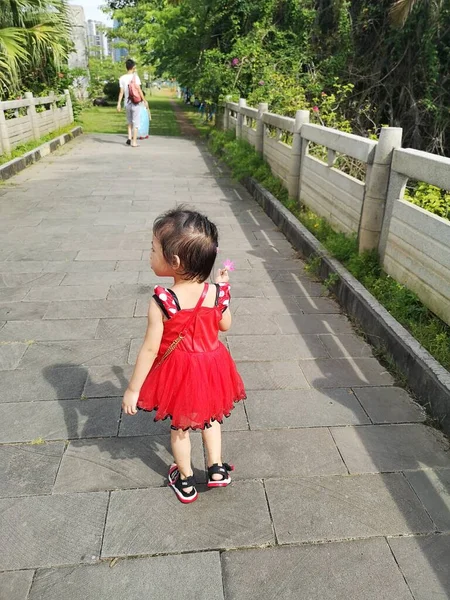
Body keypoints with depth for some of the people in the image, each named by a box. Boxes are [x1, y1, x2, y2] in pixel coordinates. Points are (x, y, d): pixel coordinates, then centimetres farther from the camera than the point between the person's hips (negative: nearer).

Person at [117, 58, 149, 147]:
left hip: (127, 103, 4)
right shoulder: (135, 76, -9)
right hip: (136, 103, -4)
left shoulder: (122, 78, 1)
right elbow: (139, 90, -13)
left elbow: (121, 92, -1)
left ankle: (129, 138, 8)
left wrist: (119, 103, 2)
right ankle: (134, 142, 2)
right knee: (136, 123, 4)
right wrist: (145, 101, -7)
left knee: (129, 122, 20)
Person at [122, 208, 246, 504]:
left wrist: (133, 389, -10)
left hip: (177, 372, -3)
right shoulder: (216, 293, -17)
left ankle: (185, 481, 40)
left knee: (180, 426, 22)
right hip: (210, 368, 3)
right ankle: (217, 469, 38)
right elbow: (225, 325, 2)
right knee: (210, 417, 30)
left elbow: (150, 349, -22)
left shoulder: (162, 302, -28)